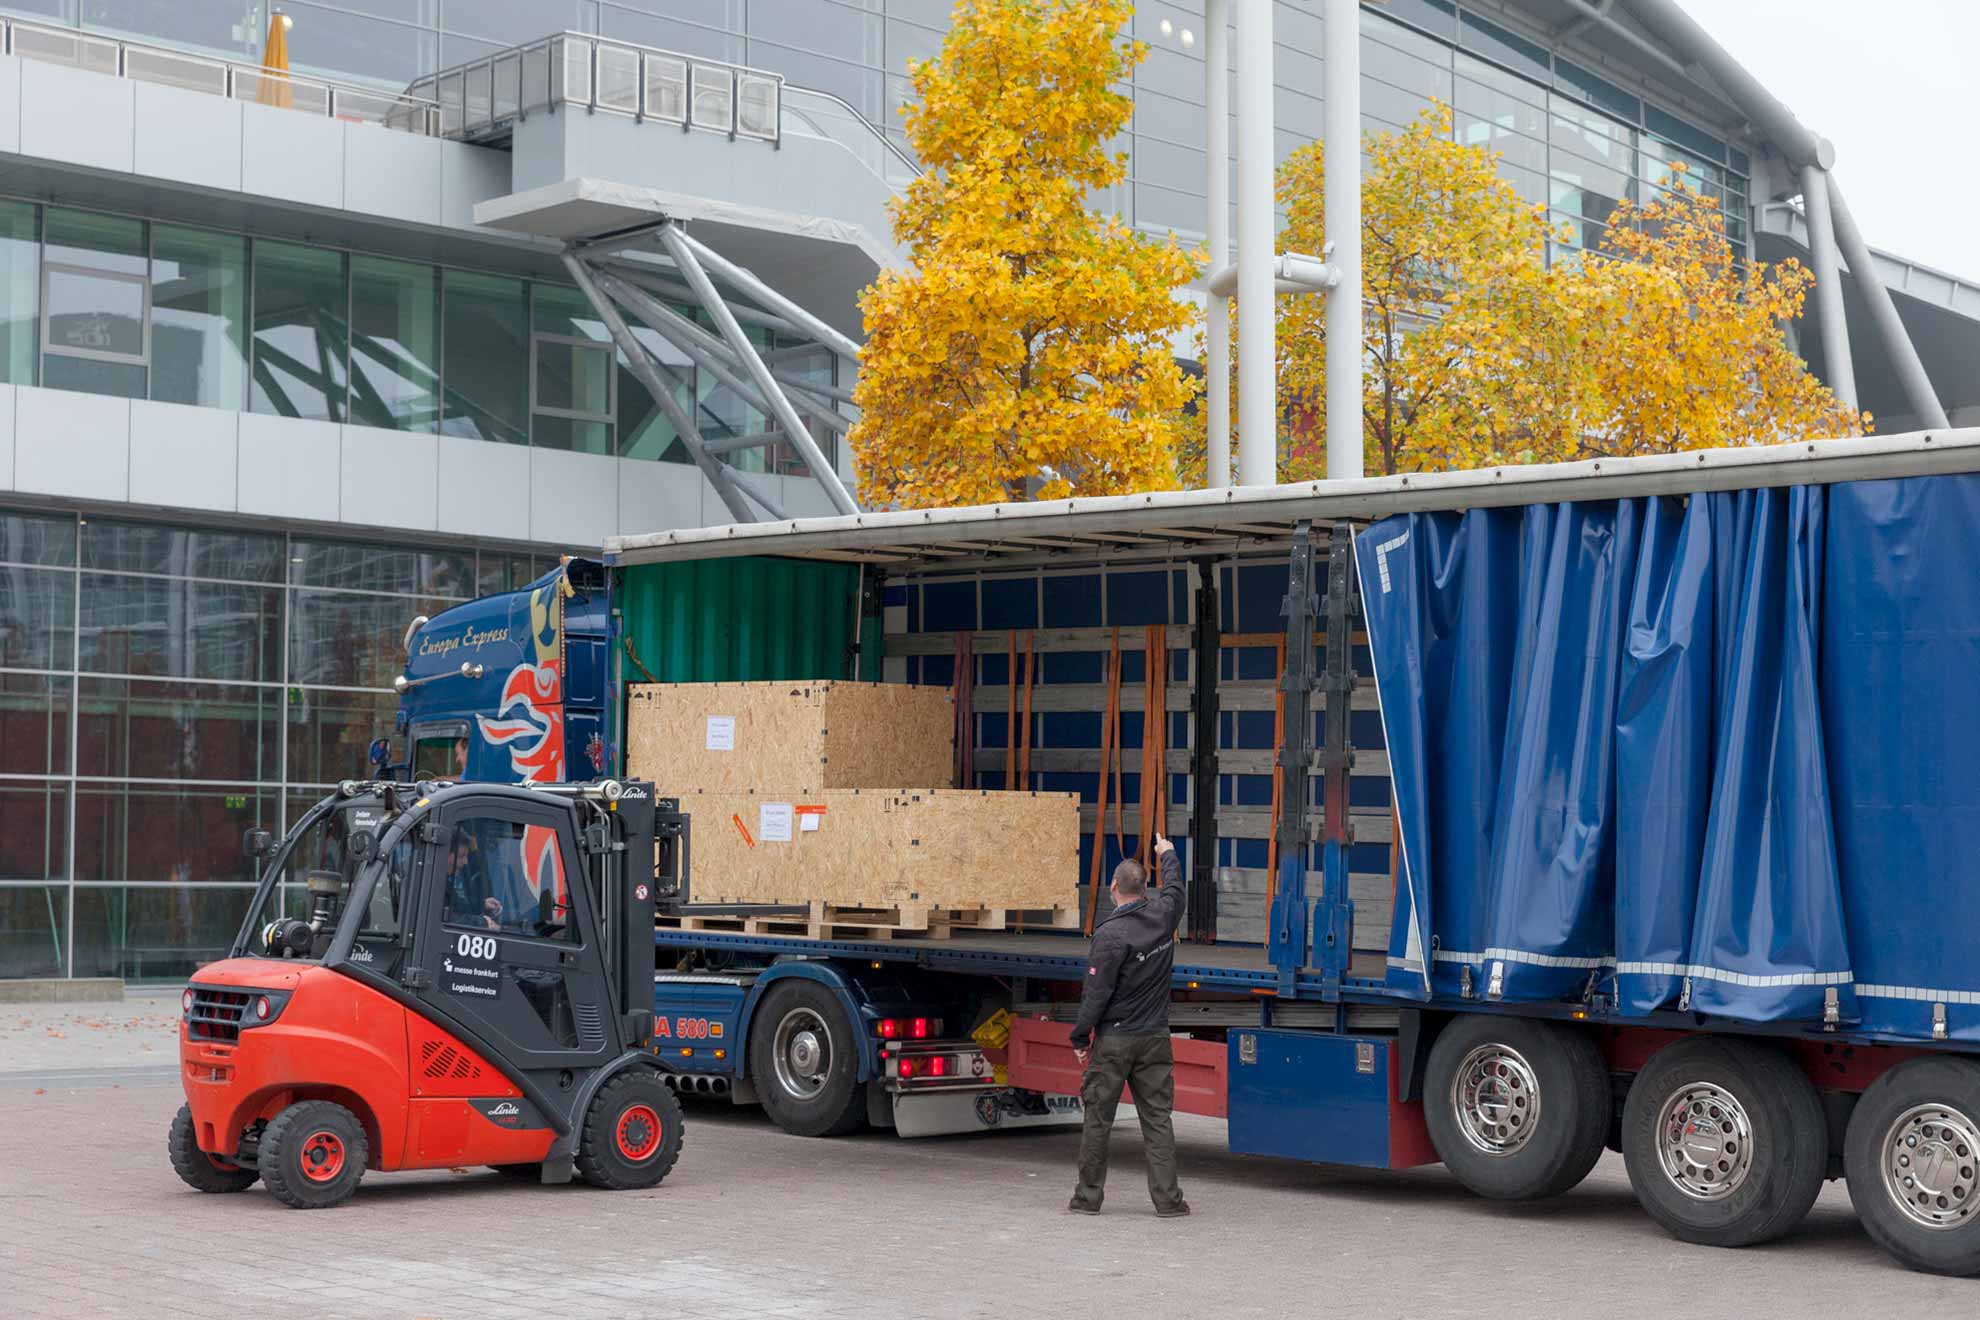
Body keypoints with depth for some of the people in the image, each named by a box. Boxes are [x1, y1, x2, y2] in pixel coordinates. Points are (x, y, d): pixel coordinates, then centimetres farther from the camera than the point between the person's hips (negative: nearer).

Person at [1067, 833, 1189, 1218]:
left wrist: (1080, 1038, -4)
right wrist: (1168, 855, 43)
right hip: (1155, 1037, 5)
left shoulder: (1111, 934, -16)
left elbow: (1096, 993, -15)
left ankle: (1088, 1196, 11)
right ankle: (1167, 1198, 2)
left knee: (1098, 1119, 5)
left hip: (1113, 1039, -5)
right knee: (1157, 1118, 5)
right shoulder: (1162, 916, 0)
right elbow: (1174, 889, 24)